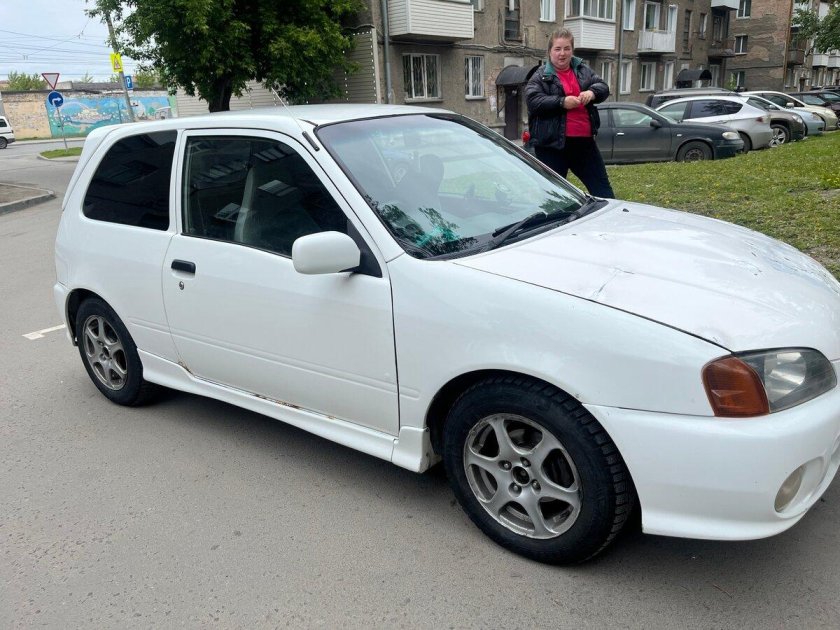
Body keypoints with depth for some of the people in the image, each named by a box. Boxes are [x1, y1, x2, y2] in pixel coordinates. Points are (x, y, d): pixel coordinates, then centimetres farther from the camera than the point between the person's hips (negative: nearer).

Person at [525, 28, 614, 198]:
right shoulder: (540, 76, 0)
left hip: (584, 140, 4)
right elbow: (533, 101, -13)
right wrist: (561, 102, -22)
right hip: (552, 143, -4)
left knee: (601, 186, 10)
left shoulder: (583, 70, 14)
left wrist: (592, 92, -15)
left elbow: (603, 87, 8)